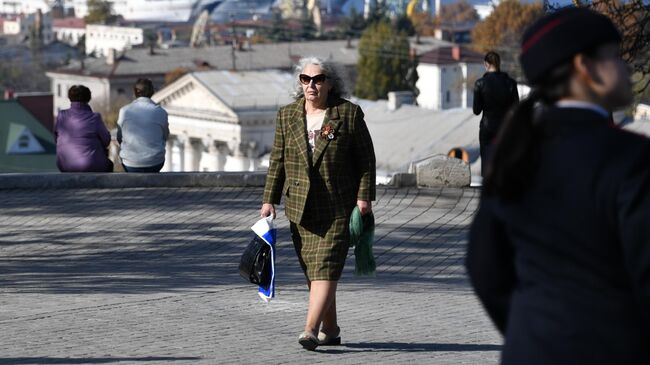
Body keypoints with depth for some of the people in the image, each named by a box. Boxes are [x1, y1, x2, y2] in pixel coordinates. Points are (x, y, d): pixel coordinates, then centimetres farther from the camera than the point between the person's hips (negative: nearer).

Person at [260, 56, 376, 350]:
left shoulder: (348, 114, -2)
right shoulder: (287, 115, 8)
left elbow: (366, 157, 0)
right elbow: (278, 161, 11)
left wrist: (364, 196, -6)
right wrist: (269, 199, 6)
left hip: (336, 207, -4)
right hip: (300, 206, 4)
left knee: (325, 268, -13)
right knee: (312, 271, 7)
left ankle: (311, 329, -21)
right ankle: (330, 329, 19)